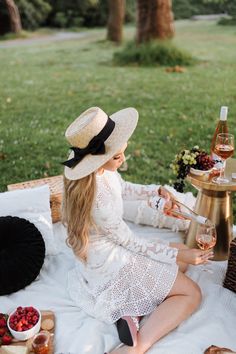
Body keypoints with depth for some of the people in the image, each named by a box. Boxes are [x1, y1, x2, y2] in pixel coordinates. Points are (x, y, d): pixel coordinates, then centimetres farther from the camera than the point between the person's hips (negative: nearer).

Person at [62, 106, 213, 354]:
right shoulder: (98, 197, -34)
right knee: (191, 294, -2)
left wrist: (157, 190, 1)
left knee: (180, 251, 17)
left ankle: (133, 313, 1)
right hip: (111, 264, -9)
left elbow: (124, 188, 14)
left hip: (111, 249, 9)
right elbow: (128, 241, -21)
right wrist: (177, 256, -12)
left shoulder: (103, 170, -8)